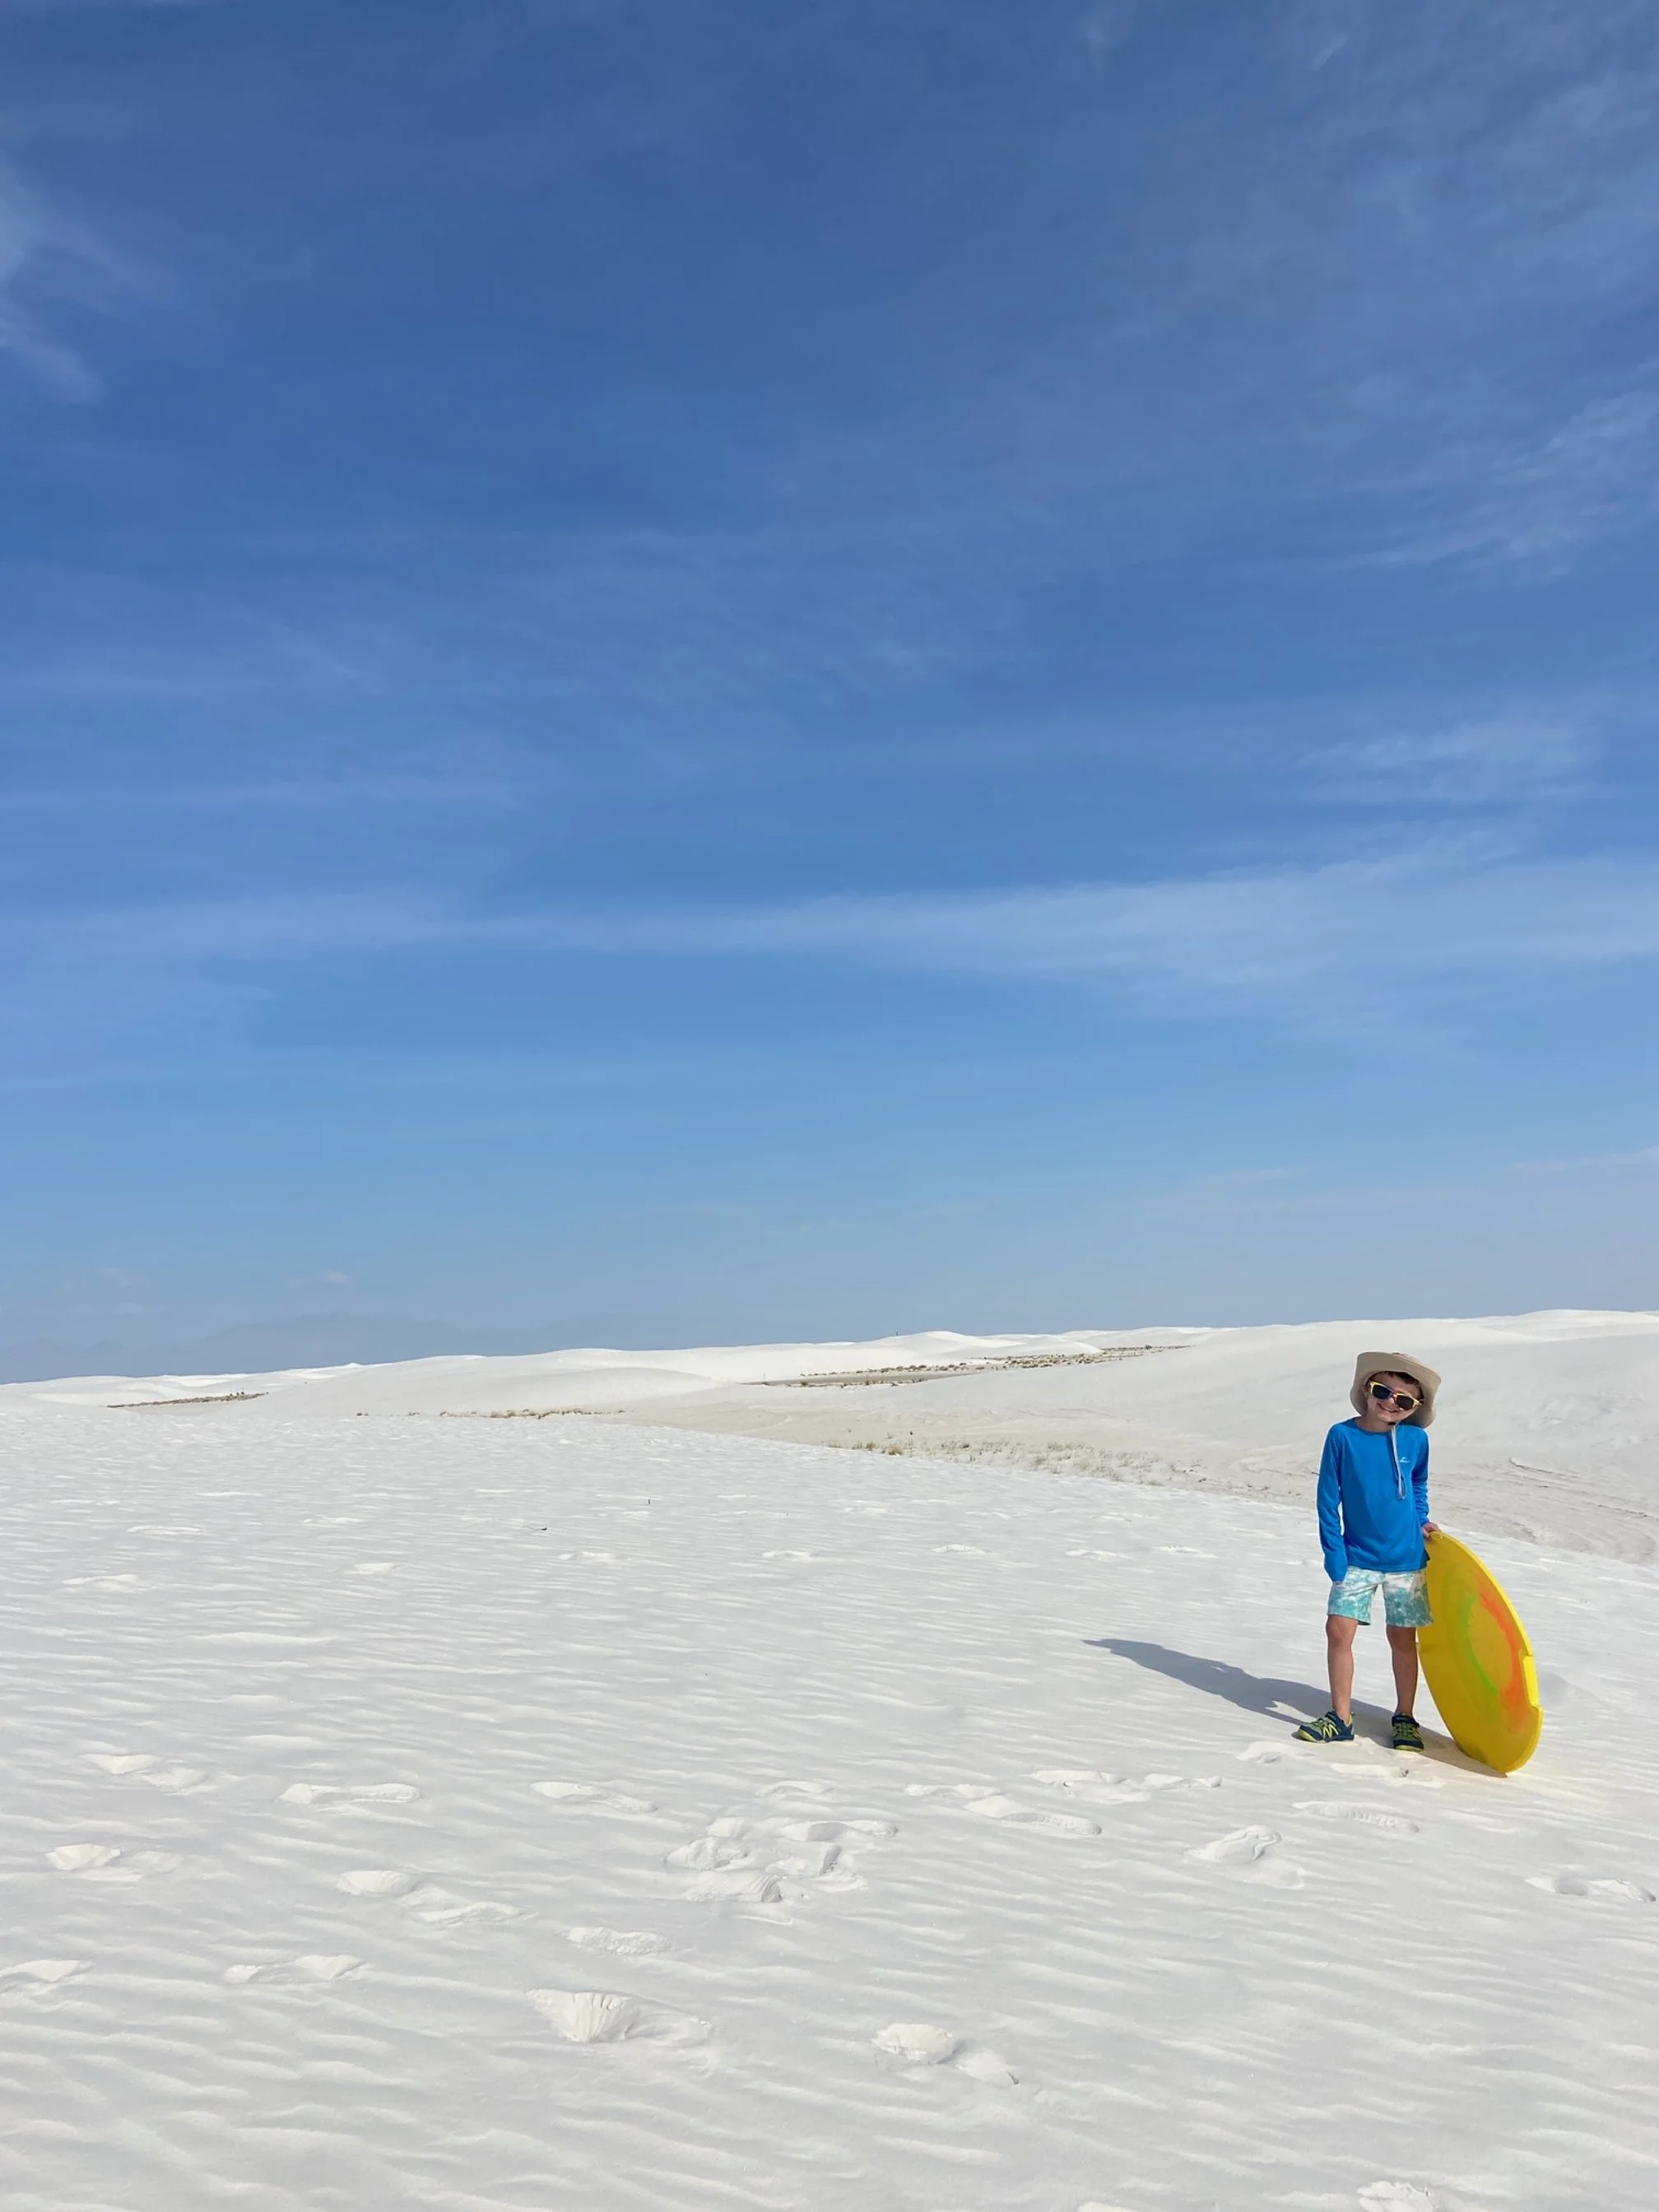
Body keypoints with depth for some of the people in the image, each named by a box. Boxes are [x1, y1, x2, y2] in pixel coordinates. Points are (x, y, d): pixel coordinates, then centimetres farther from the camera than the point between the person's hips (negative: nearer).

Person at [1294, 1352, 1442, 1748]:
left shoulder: (1415, 1440, -6)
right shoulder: (1342, 1436, -11)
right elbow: (1328, 1498, -6)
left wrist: (1421, 1522, 1)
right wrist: (1333, 1552, -8)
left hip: (1407, 1559, 1)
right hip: (1357, 1558, 0)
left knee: (1403, 1638, 10)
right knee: (1339, 1631, -3)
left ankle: (1405, 1719, 26)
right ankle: (1341, 1718, 11)